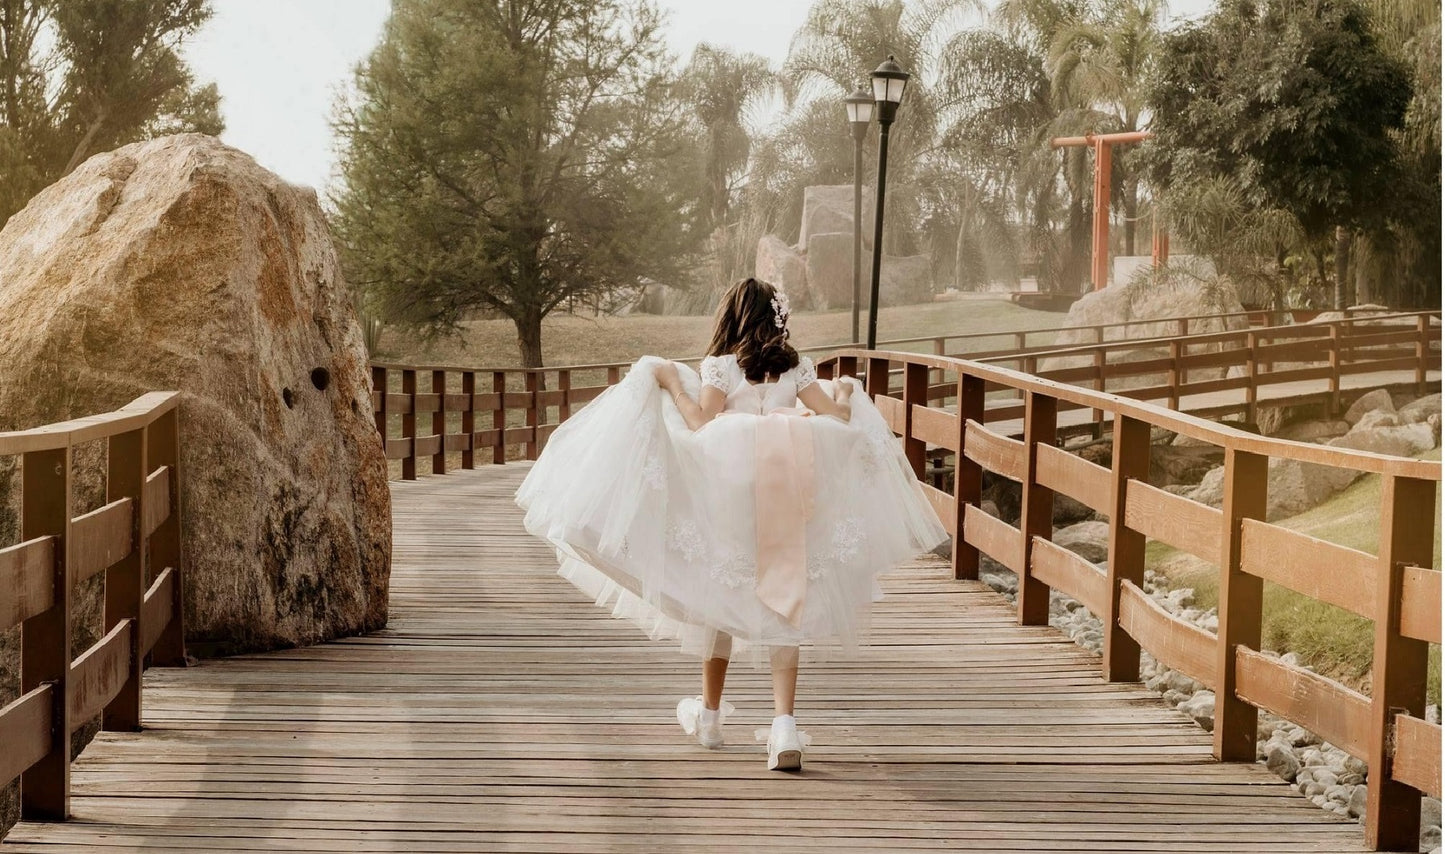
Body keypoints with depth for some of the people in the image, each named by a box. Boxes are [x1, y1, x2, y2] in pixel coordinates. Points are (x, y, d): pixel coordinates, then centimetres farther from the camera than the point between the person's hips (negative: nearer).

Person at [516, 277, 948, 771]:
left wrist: (673, 387, -1)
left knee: (721, 601, 16)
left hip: (730, 499, -2)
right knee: (782, 610, 3)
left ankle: (710, 715, 31)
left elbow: (702, 425, -13)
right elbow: (838, 416, 3)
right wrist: (845, 392, 24)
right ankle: (784, 724, -14)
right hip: (787, 505, 2)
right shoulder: (797, 369, 5)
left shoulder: (719, 368, -4)